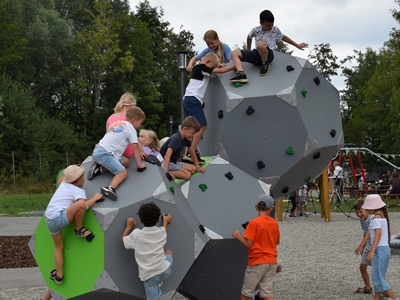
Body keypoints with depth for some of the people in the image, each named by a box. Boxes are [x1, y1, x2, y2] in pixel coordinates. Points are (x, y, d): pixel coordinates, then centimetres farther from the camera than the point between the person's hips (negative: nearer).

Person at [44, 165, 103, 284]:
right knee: (81, 204, -23)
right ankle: (79, 229, -2)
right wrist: (95, 198, -7)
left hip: (49, 220, 9)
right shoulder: (78, 191, -4)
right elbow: (83, 205, -22)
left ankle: (59, 275, 22)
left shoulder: (64, 184, 19)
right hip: (59, 218, -9)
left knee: (58, 246, 23)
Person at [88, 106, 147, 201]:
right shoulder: (130, 127, 2)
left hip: (98, 150, 8)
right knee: (123, 172, -13)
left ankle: (99, 168, 7)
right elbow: (135, 147, -1)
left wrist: (138, 152, 38)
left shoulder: (117, 123, 25)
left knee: (126, 161, 16)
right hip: (104, 153, -8)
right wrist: (139, 164, 4)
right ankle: (110, 189, -37)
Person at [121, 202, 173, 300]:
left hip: (149, 275, -2)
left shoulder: (136, 234, -8)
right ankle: (158, 282, 21)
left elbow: (123, 240, 13)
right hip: (165, 271, 3)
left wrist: (129, 226, 25)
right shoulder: (161, 231, -1)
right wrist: (166, 221, 46)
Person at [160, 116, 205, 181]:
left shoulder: (186, 139, 2)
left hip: (175, 162, 10)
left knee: (193, 169, -4)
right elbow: (167, 156, -38)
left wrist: (198, 166, 21)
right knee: (187, 175, -23)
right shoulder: (176, 139, -27)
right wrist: (166, 172, -47)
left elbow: (192, 152, 18)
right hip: (166, 163, -10)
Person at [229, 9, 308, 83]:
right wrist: (248, 51, 39)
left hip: (268, 55, -3)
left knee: (260, 44, -39)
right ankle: (241, 74, -39)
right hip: (257, 55, 4)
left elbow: (284, 37, 24)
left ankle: (265, 64, -13)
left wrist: (297, 45, 31)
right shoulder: (256, 30, 9)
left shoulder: (275, 30, 8)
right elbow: (249, 37, 29)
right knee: (234, 53, -15)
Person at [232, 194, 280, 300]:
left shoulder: (254, 223, -13)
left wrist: (238, 236, -1)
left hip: (257, 261, -5)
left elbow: (248, 244, -16)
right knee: (267, 291, 6)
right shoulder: (274, 223, 4)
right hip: (272, 262, 5)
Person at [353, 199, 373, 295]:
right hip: (368, 247, 9)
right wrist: (363, 247, 19)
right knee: (362, 267, 16)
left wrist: (360, 246, -46)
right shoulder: (362, 220, 2)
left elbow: (368, 234, -36)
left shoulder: (371, 219, -25)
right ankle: (368, 288, 33)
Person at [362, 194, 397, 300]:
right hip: (385, 248, 10)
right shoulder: (382, 215, 14)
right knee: (376, 277, 15)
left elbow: (378, 234, -23)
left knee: (378, 279, -7)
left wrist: (371, 251, -28)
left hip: (380, 249, -10)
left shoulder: (377, 217, -14)